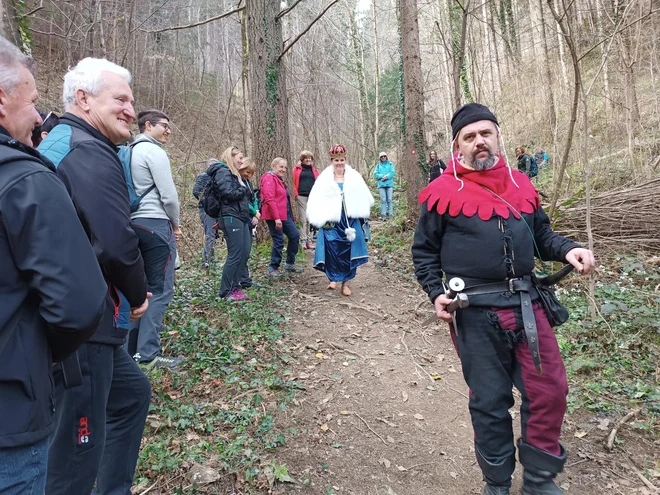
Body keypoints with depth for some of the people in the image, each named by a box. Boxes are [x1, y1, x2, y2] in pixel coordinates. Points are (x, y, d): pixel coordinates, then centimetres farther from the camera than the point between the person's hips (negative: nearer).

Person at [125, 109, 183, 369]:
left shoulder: (131, 152, 19)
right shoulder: (154, 152, -8)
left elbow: (135, 191, 17)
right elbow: (168, 195, -13)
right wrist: (175, 223, 2)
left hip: (134, 223, 9)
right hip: (156, 224, -9)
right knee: (160, 289, -6)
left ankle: (130, 348, 18)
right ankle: (148, 353, -5)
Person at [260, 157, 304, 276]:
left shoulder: (280, 179, 19)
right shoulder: (269, 178, -12)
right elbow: (269, 199, -21)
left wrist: (291, 216, 18)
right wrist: (276, 218, -25)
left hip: (285, 215, 10)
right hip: (274, 217, -10)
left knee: (295, 235, 10)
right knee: (279, 241, -5)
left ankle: (290, 264, 21)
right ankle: (273, 268, 8)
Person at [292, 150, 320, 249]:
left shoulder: (314, 169, 16)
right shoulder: (297, 169, 8)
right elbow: (294, 181, 2)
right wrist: (296, 194, -8)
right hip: (301, 196, -3)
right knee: (303, 219, -4)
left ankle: (309, 240, 11)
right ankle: (303, 241, -1)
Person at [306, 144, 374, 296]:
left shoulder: (354, 177, 6)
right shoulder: (324, 179, 2)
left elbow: (364, 198, 9)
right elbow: (316, 202, -1)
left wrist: (361, 216, 0)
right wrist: (321, 219, -11)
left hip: (351, 220, 2)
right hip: (331, 221, -1)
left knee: (349, 251, 3)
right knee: (332, 250, -6)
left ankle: (346, 282, 14)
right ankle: (333, 278, 14)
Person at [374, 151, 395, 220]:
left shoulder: (390, 164, 13)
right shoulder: (378, 165, 15)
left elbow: (393, 172, 1)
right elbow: (375, 175, 5)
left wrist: (386, 177, -12)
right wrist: (383, 176, -8)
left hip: (389, 184, 0)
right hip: (381, 185, 0)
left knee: (389, 200, -4)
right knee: (383, 200, -6)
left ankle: (390, 215, -3)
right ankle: (383, 215, -8)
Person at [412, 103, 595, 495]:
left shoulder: (521, 184, 10)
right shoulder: (444, 192, -2)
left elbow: (541, 235, 19)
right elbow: (425, 251, 4)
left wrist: (568, 250, -2)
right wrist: (436, 293, -9)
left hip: (527, 303, 4)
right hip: (476, 312, -4)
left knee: (550, 391, 8)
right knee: (490, 402, 9)